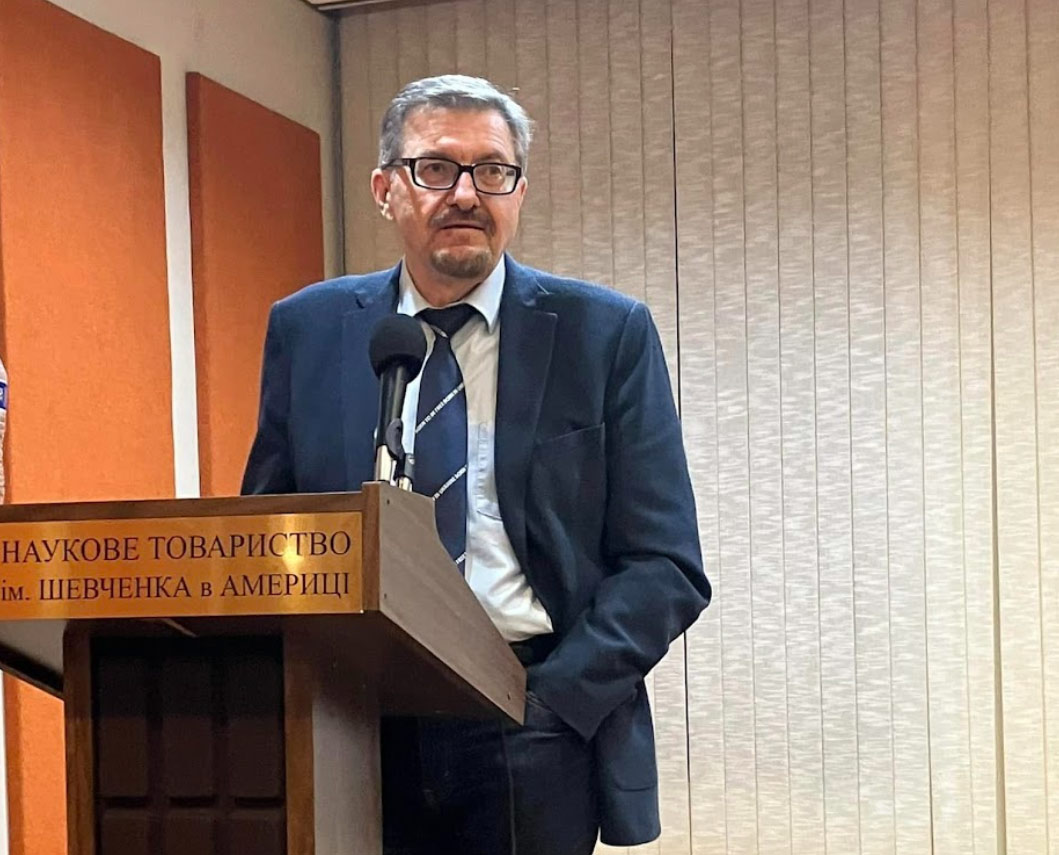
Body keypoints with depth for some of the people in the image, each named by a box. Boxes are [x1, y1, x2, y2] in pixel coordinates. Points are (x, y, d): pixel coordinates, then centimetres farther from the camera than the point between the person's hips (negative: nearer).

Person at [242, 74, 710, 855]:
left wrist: (547, 700, -14)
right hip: (357, 734, 2)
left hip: (539, 743, -1)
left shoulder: (608, 335, -1)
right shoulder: (308, 330, 5)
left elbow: (666, 566, -2)